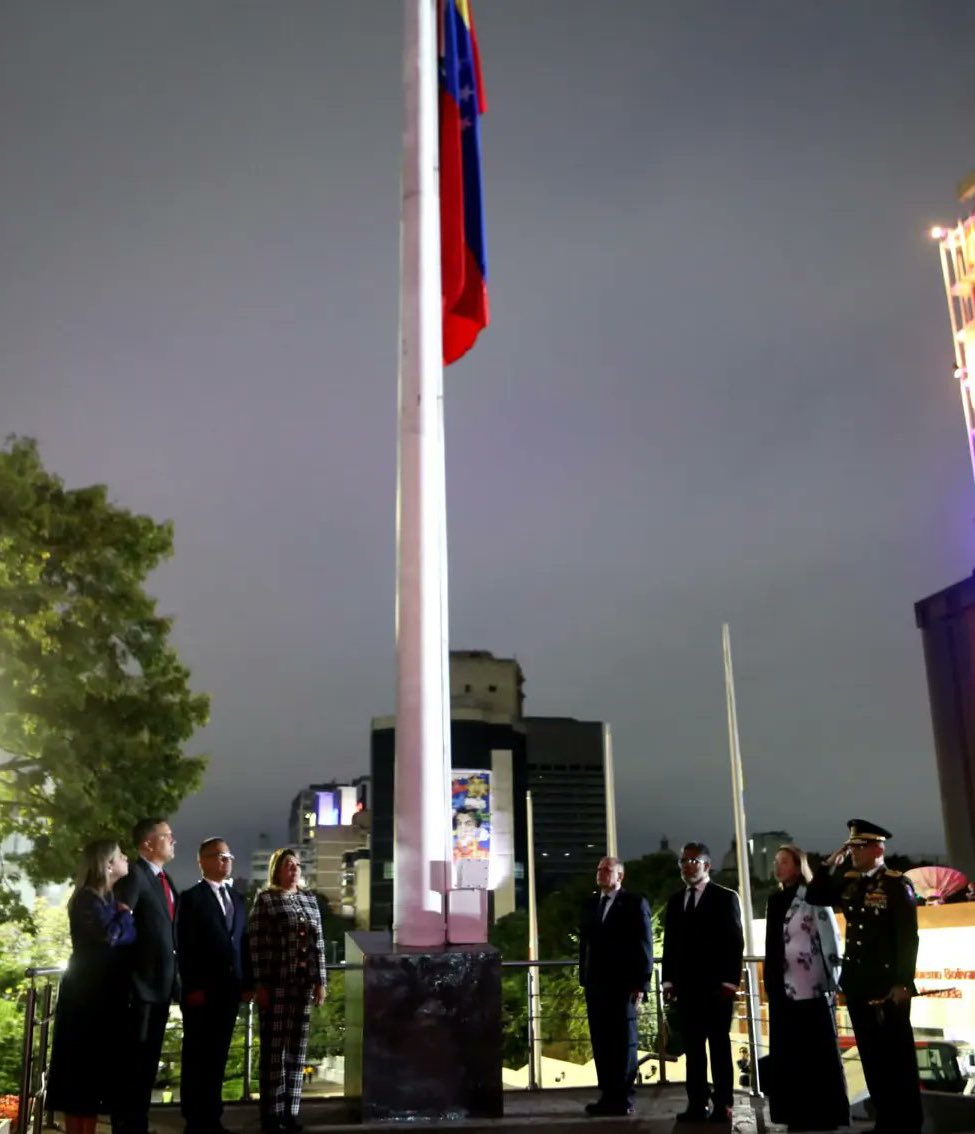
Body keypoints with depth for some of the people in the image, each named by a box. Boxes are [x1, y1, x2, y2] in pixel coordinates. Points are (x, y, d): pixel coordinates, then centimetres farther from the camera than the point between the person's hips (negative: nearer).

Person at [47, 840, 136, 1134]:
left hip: (106, 993, 8)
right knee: (81, 1063, -2)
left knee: (99, 1064, 10)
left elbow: (126, 938, 9)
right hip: (88, 993, -8)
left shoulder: (112, 898, 13)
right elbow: (109, 937, -25)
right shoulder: (87, 899, -13)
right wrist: (125, 914, -12)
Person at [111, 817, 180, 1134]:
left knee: (150, 1059, 13)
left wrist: (174, 976, 12)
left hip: (162, 981, 8)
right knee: (133, 1057, -1)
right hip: (141, 980, -8)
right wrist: (123, 980, -21)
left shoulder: (165, 880, 15)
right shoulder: (135, 875, -13)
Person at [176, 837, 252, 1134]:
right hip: (201, 990, -6)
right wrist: (192, 987, -14)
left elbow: (243, 943, 15)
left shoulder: (236, 899, 17)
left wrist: (247, 982, 8)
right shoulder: (191, 897, -3)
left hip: (229, 989, 6)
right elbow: (184, 947, -9)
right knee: (197, 1055, 2)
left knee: (218, 1055, 9)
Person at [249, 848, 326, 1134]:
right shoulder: (265, 899, -4)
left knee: (297, 1049, 9)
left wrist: (320, 981, 7)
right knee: (274, 1049, 1)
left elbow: (318, 942, 11)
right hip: (276, 984, -5)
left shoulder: (309, 899, 11)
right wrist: (260, 985, -12)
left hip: (303, 984, 5)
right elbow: (257, 945, -8)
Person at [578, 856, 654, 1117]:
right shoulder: (590, 905, 15)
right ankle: (608, 1096, 13)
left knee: (624, 1040, 1)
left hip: (622, 983, -5)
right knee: (601, 1041, 6)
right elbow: (585, 943, 14)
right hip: (596, 983, 5)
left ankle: (623, 1098, 8)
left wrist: (641, 983, -12)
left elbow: (644, 945, -6)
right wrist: (584, 978, 7)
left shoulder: (635, 903, -2)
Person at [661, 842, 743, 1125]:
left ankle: (723, 1107, 5)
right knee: (693, 1047, 5)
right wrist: (669, 980, 6)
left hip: (715, 985, -4)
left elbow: (735, 942, -6)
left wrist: (729, 981, -13)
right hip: (686, 985, 5)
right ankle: (697, 1105, 8)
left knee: (719, 1046, 1)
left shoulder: (725, 897, -1)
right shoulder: (675, 901, 14)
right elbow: (670, 942, 13)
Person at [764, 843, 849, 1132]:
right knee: (789, 1052, 8)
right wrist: (770, 980, 15)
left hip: (811, 987, -6)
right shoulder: (775, 901, 13)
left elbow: (830, 938, -7)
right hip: (783, 987, 6)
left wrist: (831, 980, -9)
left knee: (816, 1051, 1)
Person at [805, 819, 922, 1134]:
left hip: (889, 983, -6)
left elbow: (908, 937, -13)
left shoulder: (897, 884, -10)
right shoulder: (849, 882, 8)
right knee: (871, 1055, 11)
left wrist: (903, 983, -17)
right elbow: (814, 897, 9)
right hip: (857, 982, 6)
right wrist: (830, 864, -1)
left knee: (898, 1055, 3)